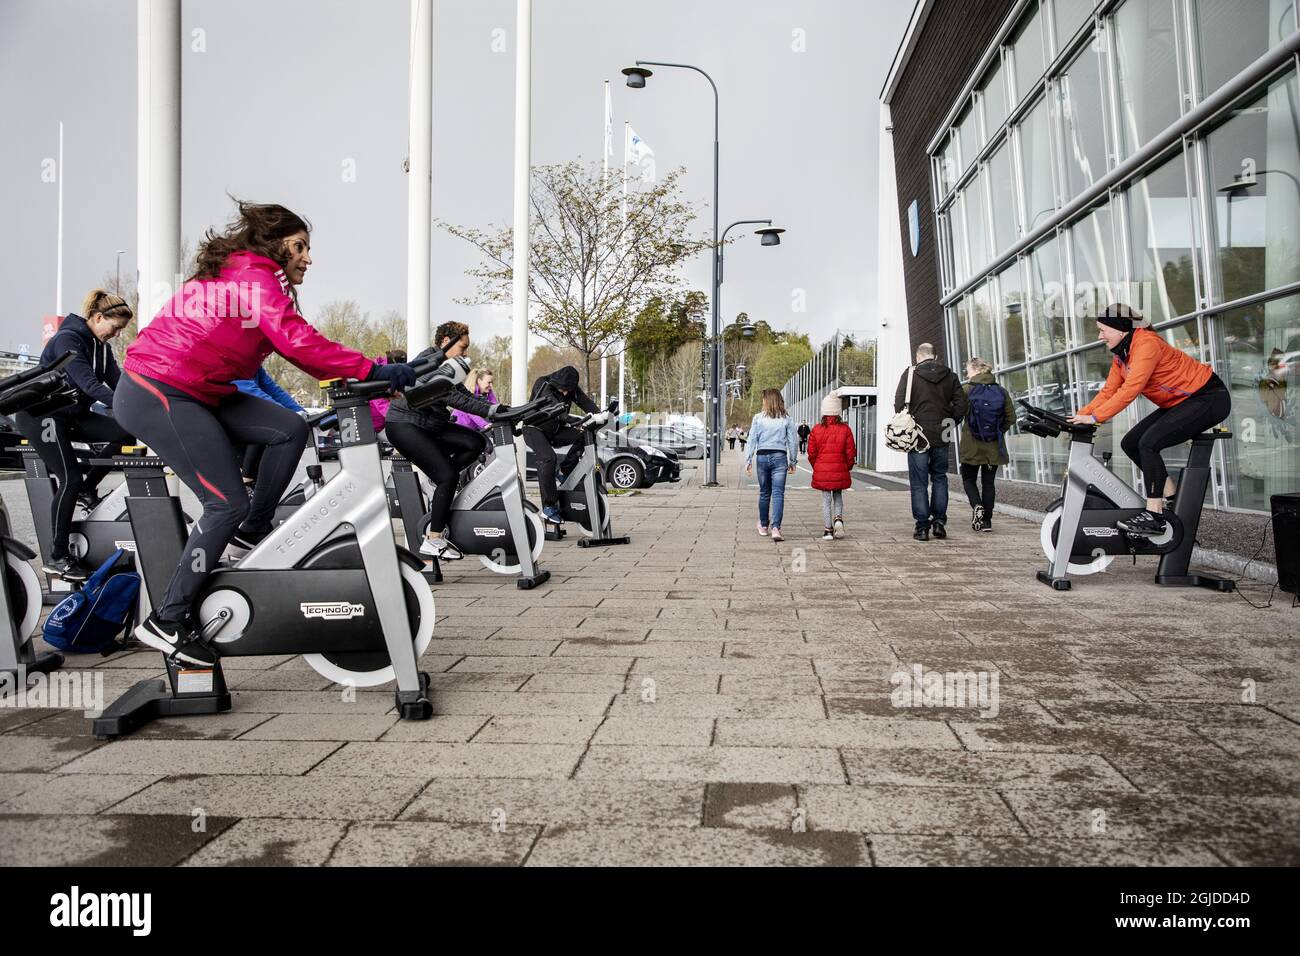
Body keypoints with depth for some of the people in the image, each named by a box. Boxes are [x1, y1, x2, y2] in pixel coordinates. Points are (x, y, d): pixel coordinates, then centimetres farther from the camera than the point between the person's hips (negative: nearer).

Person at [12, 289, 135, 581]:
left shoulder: (100, 346, 7)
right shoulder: (67, 339, -19)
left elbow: (116, 380, -4)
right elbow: (89, 383, -31)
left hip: (72, 415, 8)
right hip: (41, 416, -8)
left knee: (126, 433, -13)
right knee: (70, 480, -18)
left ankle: (87, 487, 4)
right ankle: (57, 558, -10)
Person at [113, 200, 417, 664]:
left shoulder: (233, 273, 21)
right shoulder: (258, 279, -10)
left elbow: (292, 347, 16)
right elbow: (300, 343, -24)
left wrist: (352, 374, 7)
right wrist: (373, 370, -23)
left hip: (190, 394, 10)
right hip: (161, 395, -10)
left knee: (290, 429, 1)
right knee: (229, 504, -12)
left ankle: (253, 531, 8)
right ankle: (167, 621, -6)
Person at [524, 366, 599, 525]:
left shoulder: (572, 389, -2)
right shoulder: (543, 384, -19)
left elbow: (586, 402, -15)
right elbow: (552, 405, -34)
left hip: (555, 430, 6)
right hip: (535, 429, -6)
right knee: (547, 458, -30)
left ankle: (562, 472, -6)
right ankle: (549, 507, -29)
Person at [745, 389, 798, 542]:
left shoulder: (758, 418, 0)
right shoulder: (786, 419, 1)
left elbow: (752, 440, -2)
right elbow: (793, 442, 2)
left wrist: (748, 461, 2)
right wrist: (792, 462, 11)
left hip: (762, 456, 1)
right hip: (780, 456, -1)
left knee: (764, 493, 14)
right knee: (778, 493, -4)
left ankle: (763, 525, 28)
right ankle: (775, 528, -17)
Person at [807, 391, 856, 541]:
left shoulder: (816, 430, -4)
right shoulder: (845, 429, -5)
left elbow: (811, 453, -1)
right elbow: (851, 452, -3)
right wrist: (848, 467, 13)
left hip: (821, 471, 0)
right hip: (840, 471, 0)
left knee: (826, 499, 7)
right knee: (838, 496, 19)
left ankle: (828, 530, 6)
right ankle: (838, 519, -4)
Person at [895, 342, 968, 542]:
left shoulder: (911, 374, -5)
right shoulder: (949, 375, 6)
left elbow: (899, 404, -10)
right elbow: (961, 405, 4)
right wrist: (949, 425, 12)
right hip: (941, 437, 3)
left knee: (919, 482, 3)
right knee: (939, 478, 17)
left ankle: (922, 526, 2)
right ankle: (939, 521, 11)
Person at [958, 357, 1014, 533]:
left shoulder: (966, 390, -9)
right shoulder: (1001, 391, 1)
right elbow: (1011, 418, 2)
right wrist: (998, 431, 14)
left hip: (971, 446, -3)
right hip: (994, 446, 3)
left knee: (968, 479, 13)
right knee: (988, 482, 11)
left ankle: (977, 506, -12)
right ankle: (987, 521, 11)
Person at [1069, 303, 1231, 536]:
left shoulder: (1147, 344, -23)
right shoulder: (1121, 355, 6)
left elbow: (1130, 390, -31)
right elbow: (1109, 391, 2)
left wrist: (1095, 417, -32)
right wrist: (1081, 415, -11)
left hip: (1209, 398, -10)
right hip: (1180, 403, 10)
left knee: (1149, 443, -24)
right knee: (1130, 443, 0)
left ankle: (1154, 515, -22)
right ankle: (1171, 498, 9)